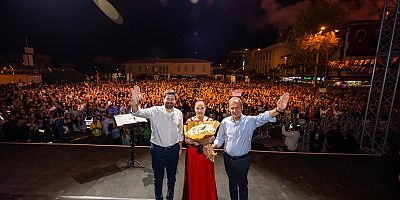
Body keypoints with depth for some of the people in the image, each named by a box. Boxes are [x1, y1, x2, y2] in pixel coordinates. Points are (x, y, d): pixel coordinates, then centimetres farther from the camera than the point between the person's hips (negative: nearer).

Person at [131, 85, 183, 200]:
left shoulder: (179, 113, -3)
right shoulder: (155, 111, -12)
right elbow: (138, 112, -26)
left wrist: (180, 148, 10)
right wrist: (135, 102, -47)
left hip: (173, 149, 3)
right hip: (157, 149, -2)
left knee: (172, 177, 20)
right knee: (158, 177, 17)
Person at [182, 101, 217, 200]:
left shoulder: (210, 120, -3)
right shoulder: (189, 121, -5)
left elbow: (212, 137, 5)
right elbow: (186, 139, -2)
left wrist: (211, 139, -17)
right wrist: (192, 141, -21)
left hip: (206, 152, 1)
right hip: (192, 152, 0)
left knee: (206, 177, 12)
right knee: (193, 177, 10)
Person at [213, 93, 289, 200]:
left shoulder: (250, 120, -15)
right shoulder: (225, 122, -7)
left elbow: (263, 117, -32)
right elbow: (219, 139, 3)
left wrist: (278, 109, -50)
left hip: (243, 160, -2)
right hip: (228, 159, 3)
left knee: (242, 183, 17)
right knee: (232, 182, 23)